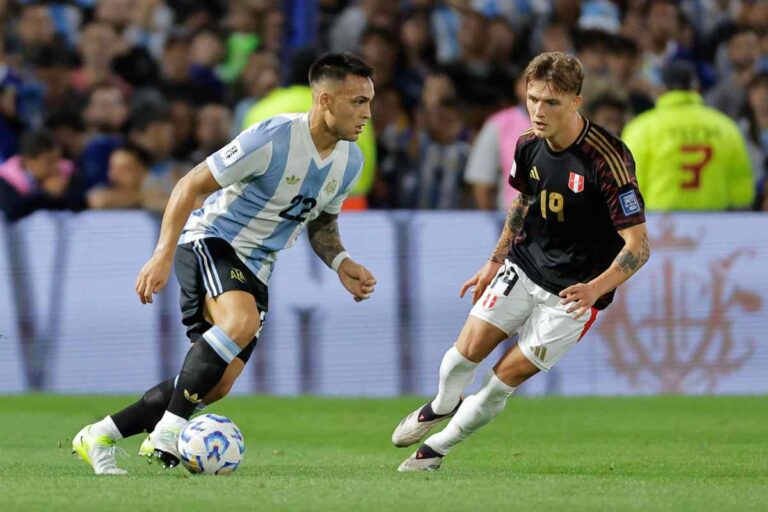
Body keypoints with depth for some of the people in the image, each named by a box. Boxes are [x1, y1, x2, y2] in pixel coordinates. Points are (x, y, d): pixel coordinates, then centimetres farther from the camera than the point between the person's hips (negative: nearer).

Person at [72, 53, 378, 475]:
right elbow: (190, 186, -16)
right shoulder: (272, 139, -21)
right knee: (242, 321, -36)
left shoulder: (350, 161, 1)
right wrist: (164, 255, -23)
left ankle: (98, 437, 7)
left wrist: (341, 264, -1)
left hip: (255, 269, 7)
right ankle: (167, 435, -29)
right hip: (211, 241, -7)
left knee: (216, 385, -4)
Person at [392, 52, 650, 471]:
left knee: (507, 376, -4)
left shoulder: (607, 160, -28)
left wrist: (595, 288, -41)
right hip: (522, 266, 5)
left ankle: (438, 447, 17)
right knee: (468, 350, -2)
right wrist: (495, 260, 21)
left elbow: (638, 246, -26)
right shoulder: (529, 144, -7)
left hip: (574, 291, -5)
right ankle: (442, 405, 32)